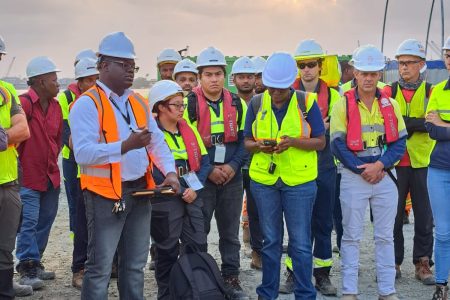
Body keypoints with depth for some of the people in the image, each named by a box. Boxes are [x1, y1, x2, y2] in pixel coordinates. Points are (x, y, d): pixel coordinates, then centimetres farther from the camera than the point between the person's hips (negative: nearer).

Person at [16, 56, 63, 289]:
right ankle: (27, 269, 0)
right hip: (28, 175, -8)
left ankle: (35, 263, 26)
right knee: (29, 222, -6)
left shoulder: (56, 106, 9)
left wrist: (53, 160, 13)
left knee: (45, 221, 14)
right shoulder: (24, 103, -15)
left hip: (51, 175, 8)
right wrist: (21, 161, -16)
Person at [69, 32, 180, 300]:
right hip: (105, 194, -7)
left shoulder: (139, 102, 12)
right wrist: (125, 146, -33)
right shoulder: (87, 104, -12)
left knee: (135, 265, 16)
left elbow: (158, 142, 11)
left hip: (140, 191, 7)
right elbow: (83, 153, -24)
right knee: (100, 268, -1)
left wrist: (170, 172, -6)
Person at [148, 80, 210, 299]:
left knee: (198, 246, 7)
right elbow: (151, 169, -16)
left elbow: (204, 160, 10)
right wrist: (178, 190, -15)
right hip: (164, 200, -6)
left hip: (192, 196, 6)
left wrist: (195, 188, -4)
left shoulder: (189, 129, 11)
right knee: (168, 251, 4)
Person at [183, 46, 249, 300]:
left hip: (232, 177, 3)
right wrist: (207, 170, -13)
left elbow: (244, 139, 6)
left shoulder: (237, 103, 4)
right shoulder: (190, 104, -6)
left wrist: (234, 166, -9)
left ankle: (231, 279, 21)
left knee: (230, 232, 11)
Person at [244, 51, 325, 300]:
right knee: (270, 241, 13)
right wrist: (260, 146, -16)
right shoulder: (257, 103, 2)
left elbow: (320, 142, -3)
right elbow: (248, 142, 8)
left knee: (300, 243, 3)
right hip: (263, 180, 2)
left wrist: (293, 141, -20)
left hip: (299, 181, -2)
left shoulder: (306, 102, -5)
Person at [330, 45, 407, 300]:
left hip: (386, 176, 2)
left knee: (385, 236, 9)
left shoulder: (391, 104, 5)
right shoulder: (343, 105, -3)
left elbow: (400, 143, 2)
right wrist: (362, 170, -13)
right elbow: (338, 145, -6)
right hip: (353, 178, -2)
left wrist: (379, 165, -13)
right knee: (351, 236, 5)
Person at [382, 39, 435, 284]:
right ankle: (393, 262, 17)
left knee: (424, 216, 5)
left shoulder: (431, 92, 4)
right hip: (395, 163, 0)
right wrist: (417, 123, -17)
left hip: (423, 163, 0)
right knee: (393, 215, 5)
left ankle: (422, 263, 16)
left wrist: (402, 122, -22)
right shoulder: (389, 92, 6)